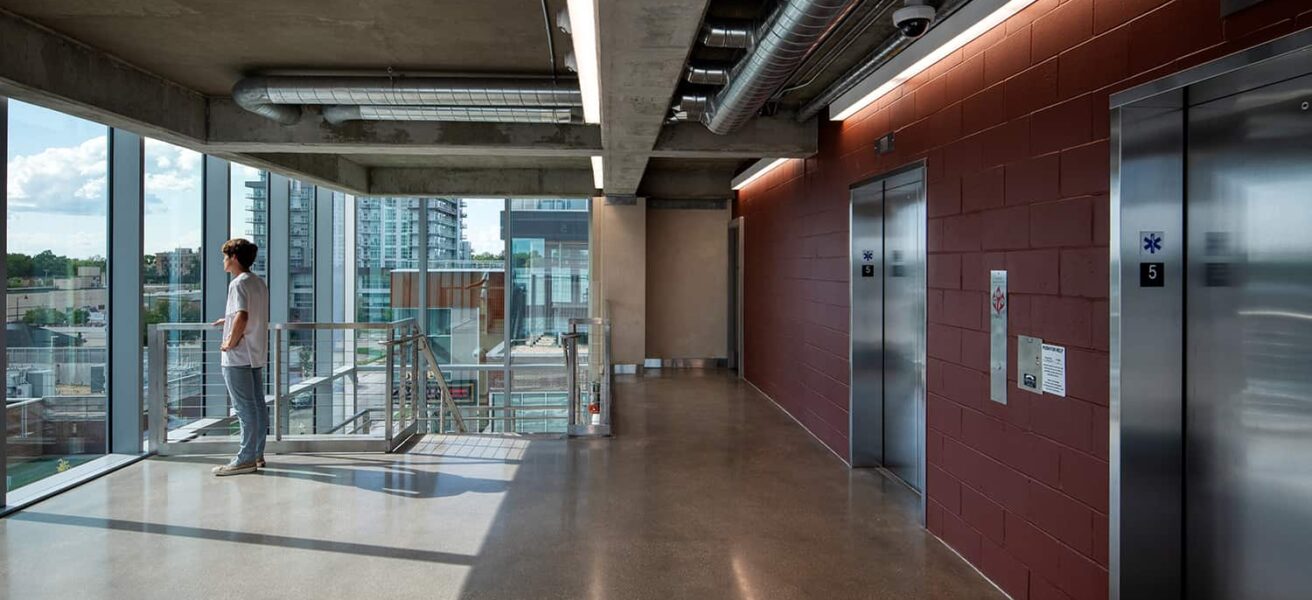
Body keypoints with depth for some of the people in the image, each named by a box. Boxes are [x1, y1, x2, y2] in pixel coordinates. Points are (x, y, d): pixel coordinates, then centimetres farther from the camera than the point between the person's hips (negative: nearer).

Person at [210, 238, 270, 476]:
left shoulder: (239, 283, -14)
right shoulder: (259, 282, 14)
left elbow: (242, 316, -28)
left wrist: (231, 342, -18)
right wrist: (229, 321, 25)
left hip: (238, 356, -9)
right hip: (257, 354, 9)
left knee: (245, 407, -6)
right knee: (258, 405, 11)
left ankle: (245, 459, -1)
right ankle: (257, 454, 19)